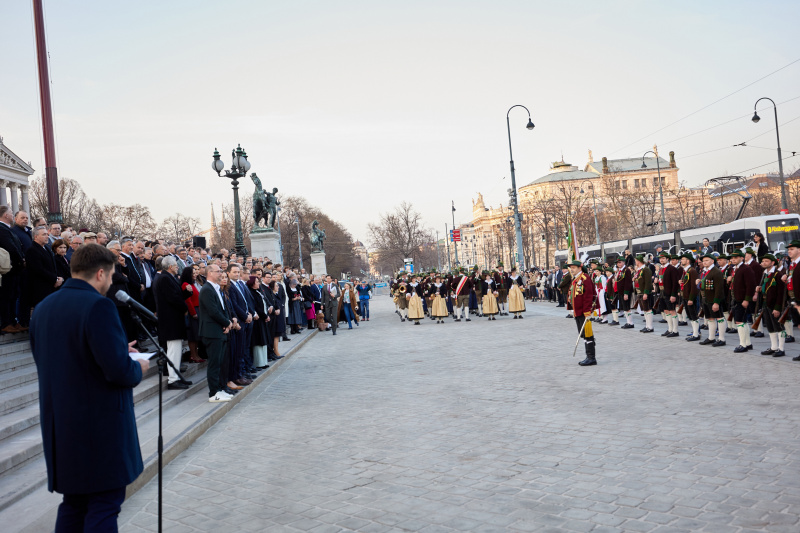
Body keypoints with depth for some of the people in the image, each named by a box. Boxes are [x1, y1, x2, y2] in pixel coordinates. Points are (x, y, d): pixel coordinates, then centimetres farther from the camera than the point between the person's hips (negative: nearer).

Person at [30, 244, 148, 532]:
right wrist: (138, 367, -1)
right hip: (100, 426, -8)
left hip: (60, 426, 8)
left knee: (74, 503, 19)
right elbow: (119, 370, -25)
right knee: (104, 504, 3)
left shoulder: (43, 308, 7)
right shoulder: (98, 306, -19)